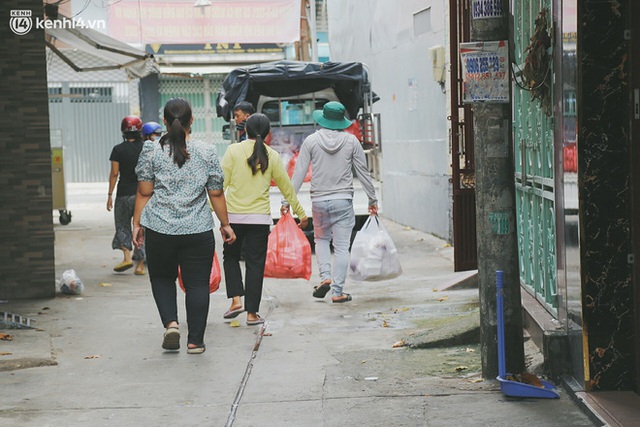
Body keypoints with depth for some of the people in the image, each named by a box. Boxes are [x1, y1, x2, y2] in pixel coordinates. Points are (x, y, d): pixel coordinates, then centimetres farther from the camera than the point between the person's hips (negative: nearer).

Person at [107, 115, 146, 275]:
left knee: (122, 225, 13)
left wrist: (110, 194, 0)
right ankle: (140, 264, 7)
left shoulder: (118, 149, -4)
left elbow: (114, 173, -6)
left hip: (124, 193, -1)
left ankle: (127, 256, -5)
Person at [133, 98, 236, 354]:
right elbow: (216, 194, 3)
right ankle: (195, 341, 7)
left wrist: (137, 223, 7)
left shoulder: (151, 151, -1)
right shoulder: (207, 152, 0)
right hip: (198, 231, 0)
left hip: (159, 228, 0)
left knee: (162, 278, 18)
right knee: (197, 284, 6)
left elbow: (144, 192, -1)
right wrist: (225, 224, 12)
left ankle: (170, 323, -1)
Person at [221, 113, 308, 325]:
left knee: (230, 257, 19)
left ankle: (236, 299, 3)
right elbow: (287, 188, 10)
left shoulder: (234, 150, -1)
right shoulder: (272, 156, 3)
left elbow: (221, 182, -6)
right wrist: (301, 213, 19)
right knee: (255, 264, 6)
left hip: (234, 215, 0)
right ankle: (252, 313, 7)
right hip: (260, 218, 1)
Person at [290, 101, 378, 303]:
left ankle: (325, 276, 2)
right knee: (341, 247, 4)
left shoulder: (311, 140, -2)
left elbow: (299, 173, -3)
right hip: (343, 200, 0)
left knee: (321, 239, 21)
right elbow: (363, 172, 4)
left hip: (319, 201, 1)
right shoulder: (351, 140, 0)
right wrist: (372, 199, 13)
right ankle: (338, 292, 3)